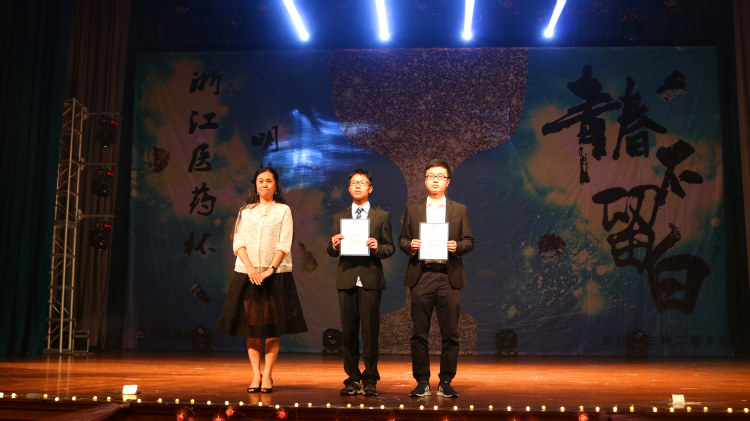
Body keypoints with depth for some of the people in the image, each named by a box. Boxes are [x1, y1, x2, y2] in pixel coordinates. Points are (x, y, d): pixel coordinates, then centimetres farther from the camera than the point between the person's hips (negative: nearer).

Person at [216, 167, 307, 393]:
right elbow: (238, 242, 4)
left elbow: (284, 245, -2)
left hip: (275, 274, -2)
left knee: (273, 325, -2)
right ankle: (255, 374, 7)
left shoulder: (283, 210, 7)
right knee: (251, 324, 1)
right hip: (247, 273, 2)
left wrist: (270, 270, -14)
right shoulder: (246, 211, 13)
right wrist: (250, 268, -12)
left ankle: (267, 375, 4)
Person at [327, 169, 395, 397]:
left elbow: (390, 248, 6)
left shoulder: (382, 216, 10)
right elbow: (331, 252, 12)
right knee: (349, 332, 4)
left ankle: (370, 380, 5)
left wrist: (377, 248, -15)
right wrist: (334, 245, -10)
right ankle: (352, 379, 13)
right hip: (346, 279, 2)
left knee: (370, 332, -4)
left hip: (370, 278, -2)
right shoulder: (339, 217, 15)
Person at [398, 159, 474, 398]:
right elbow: (402, 239, 12)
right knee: (419, 333, 1)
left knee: (450, 334, 0)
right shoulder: (412, 210, 13)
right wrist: (410, 245, -9)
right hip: (421, 276, 0)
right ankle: (422, 382, 10)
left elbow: (469, 241, 9)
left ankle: (446, 382, 10)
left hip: (449, 277, 0)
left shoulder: (460, 210, 12)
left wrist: (457, 246, -11)